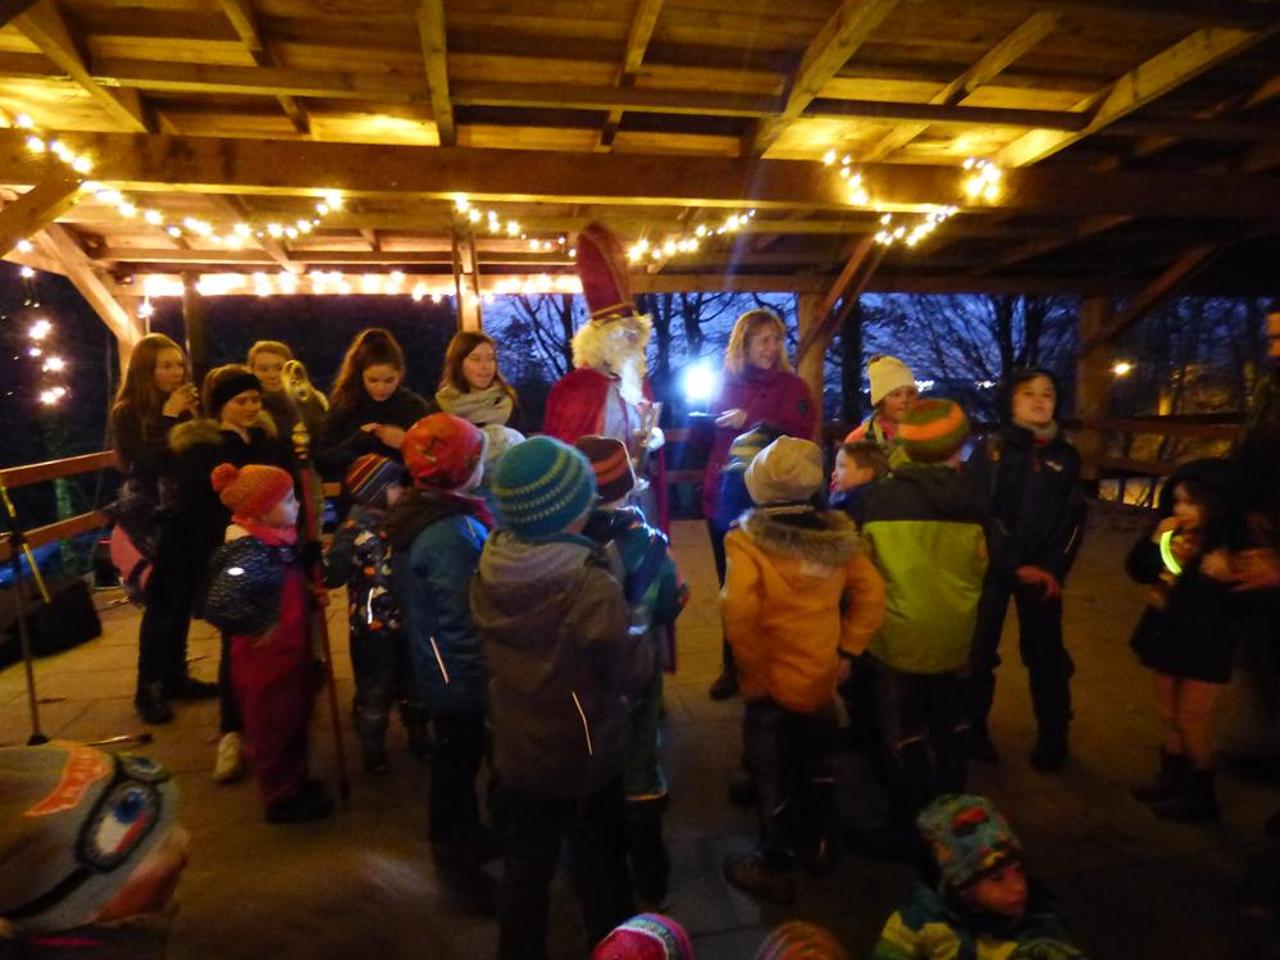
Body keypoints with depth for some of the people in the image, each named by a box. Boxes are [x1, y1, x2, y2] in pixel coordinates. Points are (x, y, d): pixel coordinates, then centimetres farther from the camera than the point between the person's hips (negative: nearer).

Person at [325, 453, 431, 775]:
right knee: (374, 689, 10)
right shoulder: (354, 529, -15)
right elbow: (333, 576, -22)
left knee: (413, 682, 20)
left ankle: (418, 735, 40)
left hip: (406, 620, 5)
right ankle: (373, 748, 31)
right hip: (371, 626, -5)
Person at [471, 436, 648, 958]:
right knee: (599, 866, 21)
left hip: (516, 750, 4)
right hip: (585, 757, -4)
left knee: (523, 865, 23)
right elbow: (632, 675, -19)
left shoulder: (489, 573, -14)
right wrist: (633, 634, -3)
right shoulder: (593, 588, -32)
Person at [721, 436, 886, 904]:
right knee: (817, 764, 25)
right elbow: (871, 594, 1)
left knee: (774, 776, 12)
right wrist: (846, 646, 6)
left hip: (774, 682, -5)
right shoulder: (836, 536, -4)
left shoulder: (749, 541, -20)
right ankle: (818, 846, 44)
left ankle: (775, 869, 28)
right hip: (822, 676, 5)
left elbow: (739, 613, -30)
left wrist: (754, 669, -16)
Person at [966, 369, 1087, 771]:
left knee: (1046, 651, 7)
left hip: (1043, 568, 2)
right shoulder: (991, 449, -2)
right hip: (993, 564, -2)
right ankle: (973, 727, 18)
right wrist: (1015, 565, -12)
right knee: (980, 648, 2)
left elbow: (1074, 519, 7)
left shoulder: (1066, 455, 7)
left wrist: (1055, 569, -6)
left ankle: (1053, 734, 23)